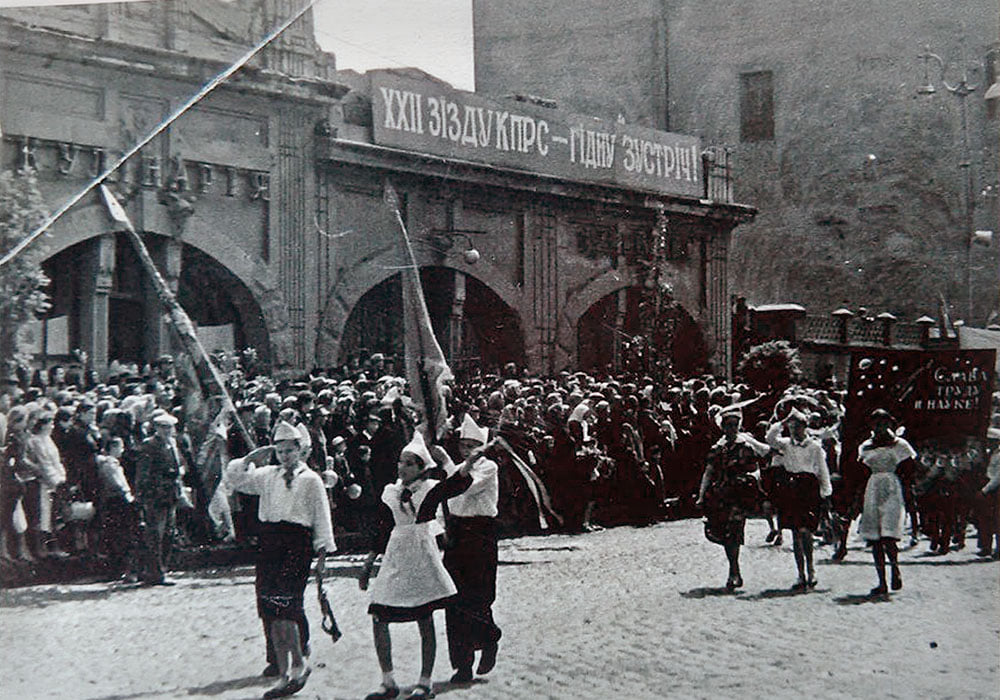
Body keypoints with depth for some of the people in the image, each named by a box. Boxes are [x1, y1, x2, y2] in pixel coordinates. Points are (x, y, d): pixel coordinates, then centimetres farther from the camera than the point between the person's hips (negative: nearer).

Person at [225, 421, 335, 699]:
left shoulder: (311, 480, 3)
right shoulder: (268, 475, 15)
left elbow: (322, 519, 2)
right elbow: (234, 478, 14)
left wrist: (322, 556, -2)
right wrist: (253, 457, 6)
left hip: (297, 543, -5)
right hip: (268, 541, 5)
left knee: (282, 606, -16)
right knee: (271, 611, 4)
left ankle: (299, 663, 3)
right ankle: (284, 674, 12)